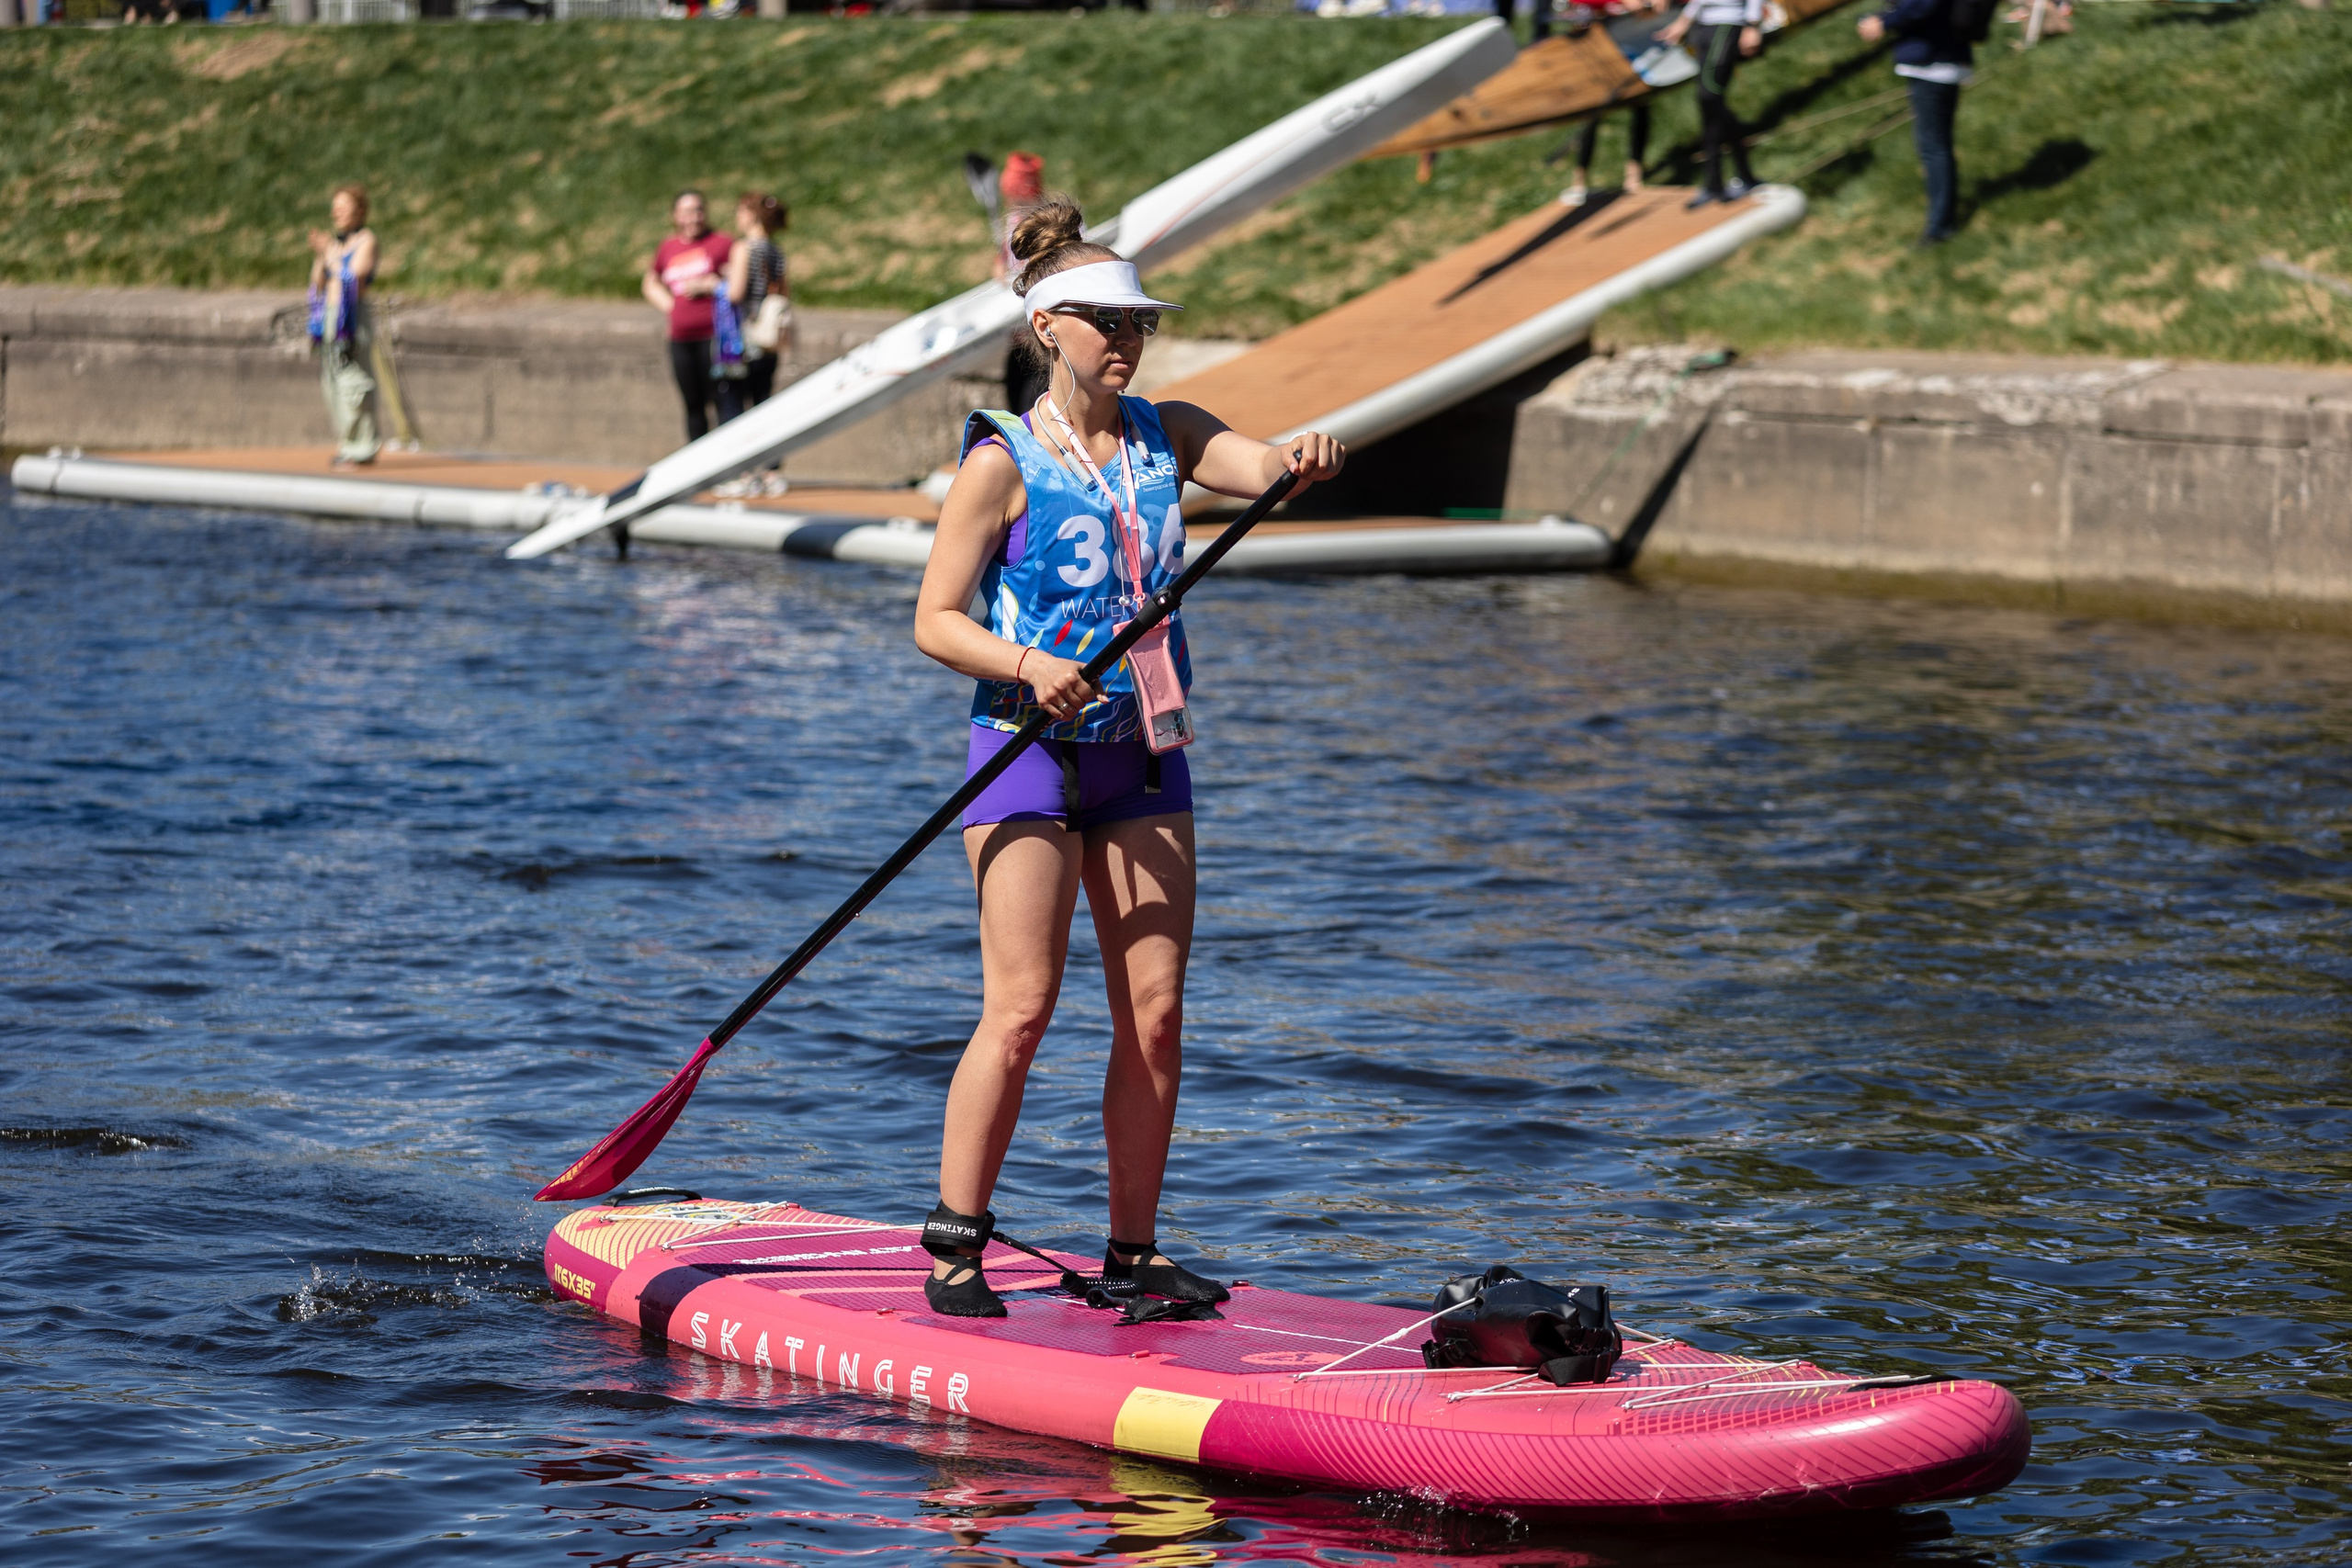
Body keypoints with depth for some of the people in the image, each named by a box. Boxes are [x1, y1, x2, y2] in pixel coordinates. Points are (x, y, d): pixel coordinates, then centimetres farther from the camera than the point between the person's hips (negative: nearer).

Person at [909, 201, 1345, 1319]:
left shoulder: (1167, 435, 7)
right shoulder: (1003, 462, -7)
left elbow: (1254, 465, -12)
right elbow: (935, 619, -7)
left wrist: (1300, 462, -35)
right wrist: (1025, 665, -24)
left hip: (1142, 761, 5)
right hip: (1028, 755, -5)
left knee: (1155, 1009, 2)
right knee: (1021, 1008, -11)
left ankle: (1132, 1253, 11)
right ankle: (953, 1243, -1)